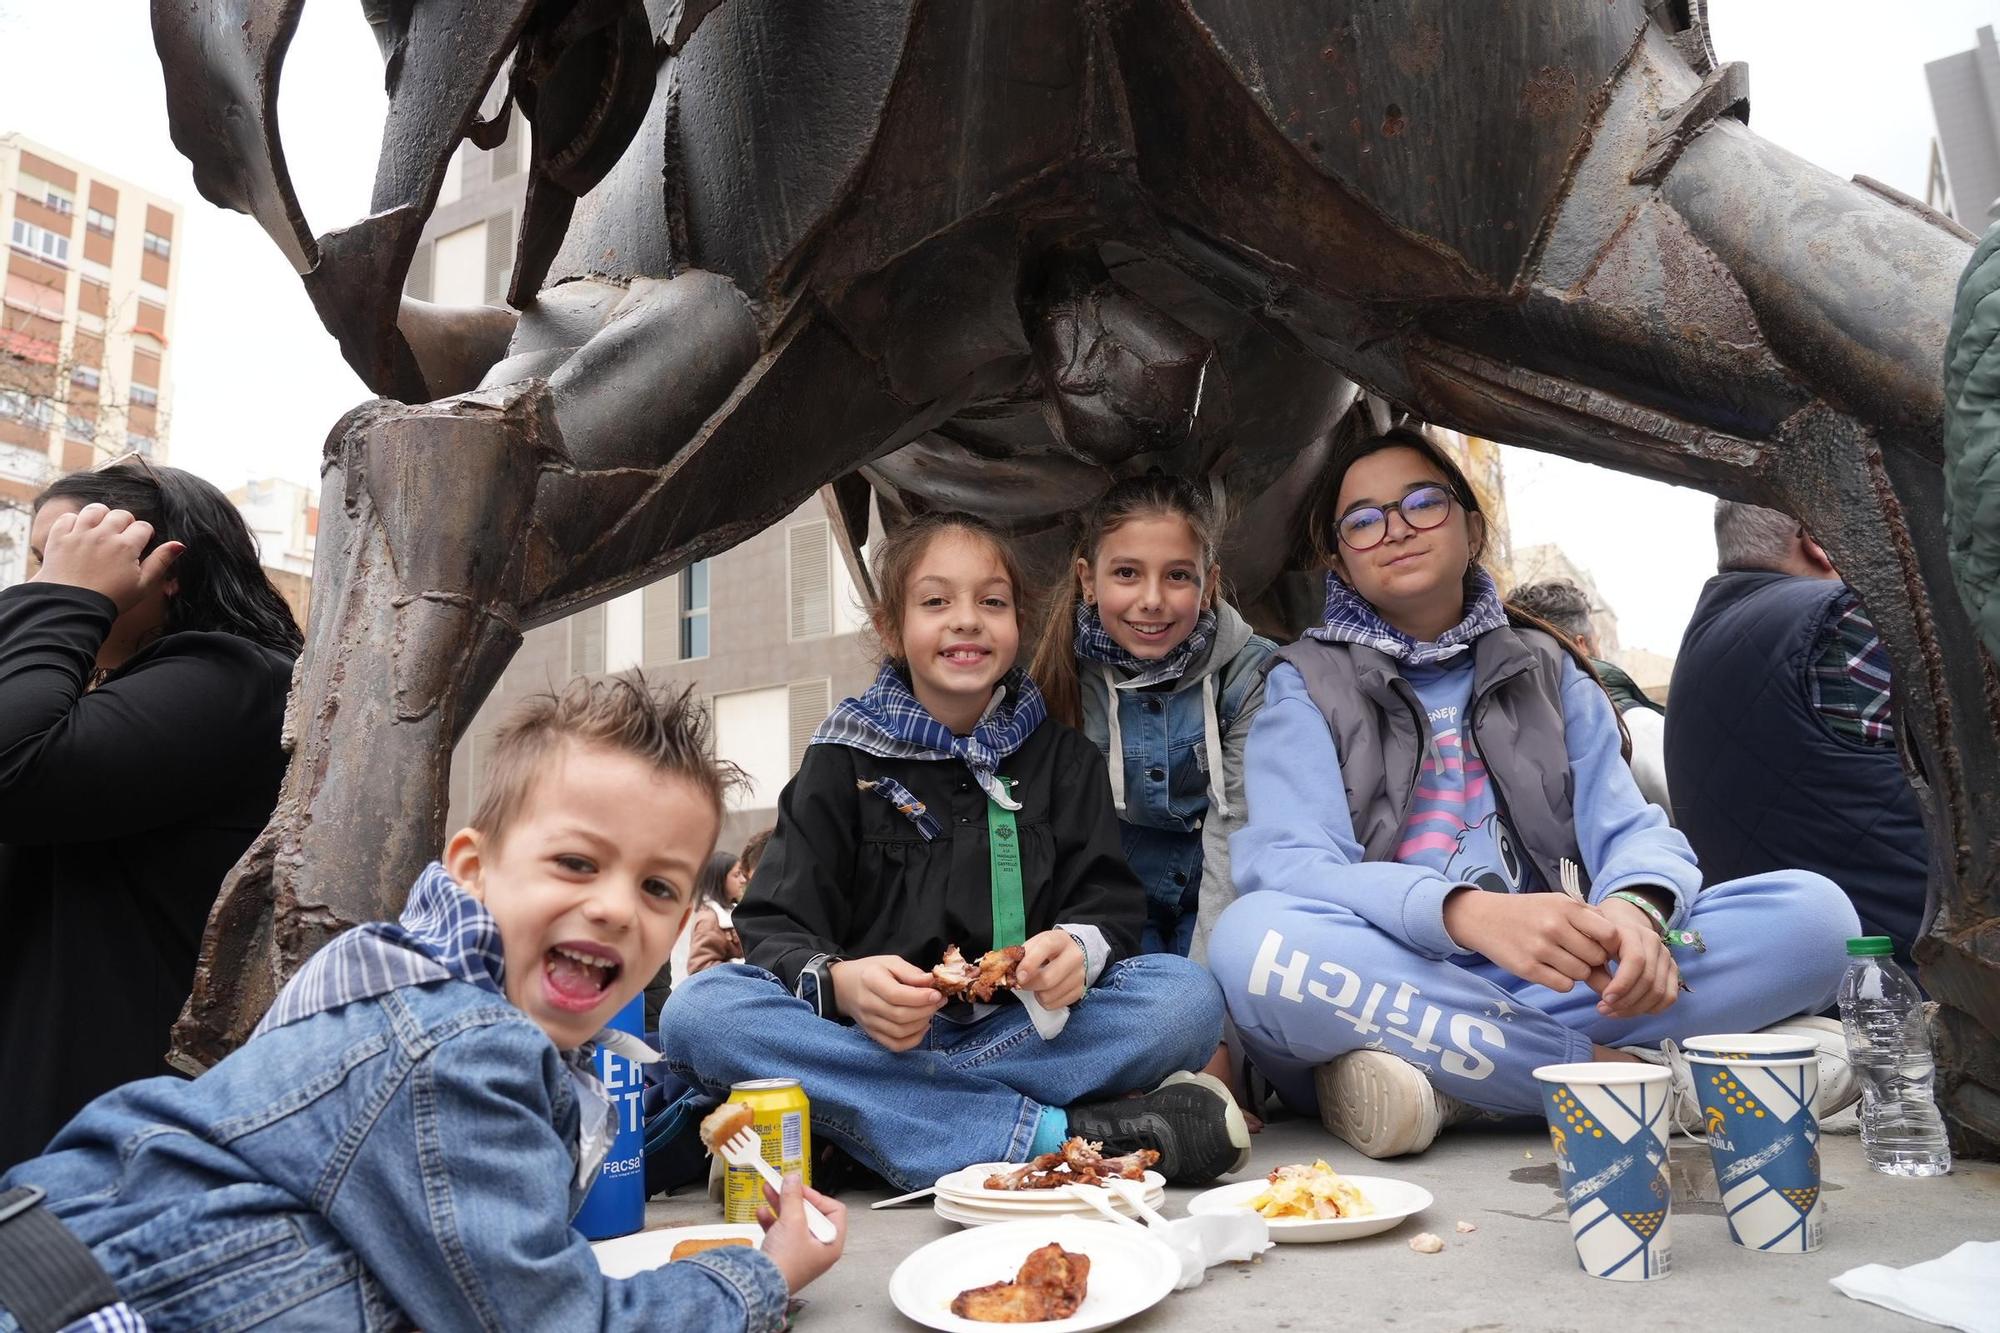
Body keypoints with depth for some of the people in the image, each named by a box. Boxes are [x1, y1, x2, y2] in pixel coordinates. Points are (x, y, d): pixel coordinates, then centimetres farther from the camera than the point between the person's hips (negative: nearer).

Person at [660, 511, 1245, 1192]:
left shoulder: (1063, 757, 12)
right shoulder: (844, 761, 7)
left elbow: (1111, 904, 5)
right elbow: (774, 926, -1)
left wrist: (1080, 949, -21)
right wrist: (839, 982, -24)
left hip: (1026, 1030, 1)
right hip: (866, 1035, 0)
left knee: (1189, 996, -25)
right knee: (697, 1012, -28)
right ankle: (1059, 1134, -31)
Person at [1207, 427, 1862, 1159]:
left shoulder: (1546, 670, 15)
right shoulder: (1305, 686, 4)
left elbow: (1631, 830, 5)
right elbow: (1285, 865, -12)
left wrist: (1638, 907, -21)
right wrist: (1470, 912, -31)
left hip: (1548, 986, 3)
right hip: (1386, 987, -2)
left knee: (1811, 911, -14)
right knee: (1253, 937, -35)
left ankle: (1447, 1085, -23)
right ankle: (1634, 1069, -24)